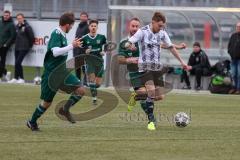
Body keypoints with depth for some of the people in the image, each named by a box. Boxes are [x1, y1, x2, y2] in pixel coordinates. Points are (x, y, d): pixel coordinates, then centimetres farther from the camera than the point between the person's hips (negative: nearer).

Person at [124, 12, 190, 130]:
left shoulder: (162, 33, 5)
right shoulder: (143, 32, -10)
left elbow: (171, 47, 13)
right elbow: (127, 44, -15)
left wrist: (181, 62, 11)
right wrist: (130, 46, -40)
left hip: (157, 67, 6)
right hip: (145, 66, -6)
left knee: (159, 96, -1)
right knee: (151, 90, -25)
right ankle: (151, 120, -15)